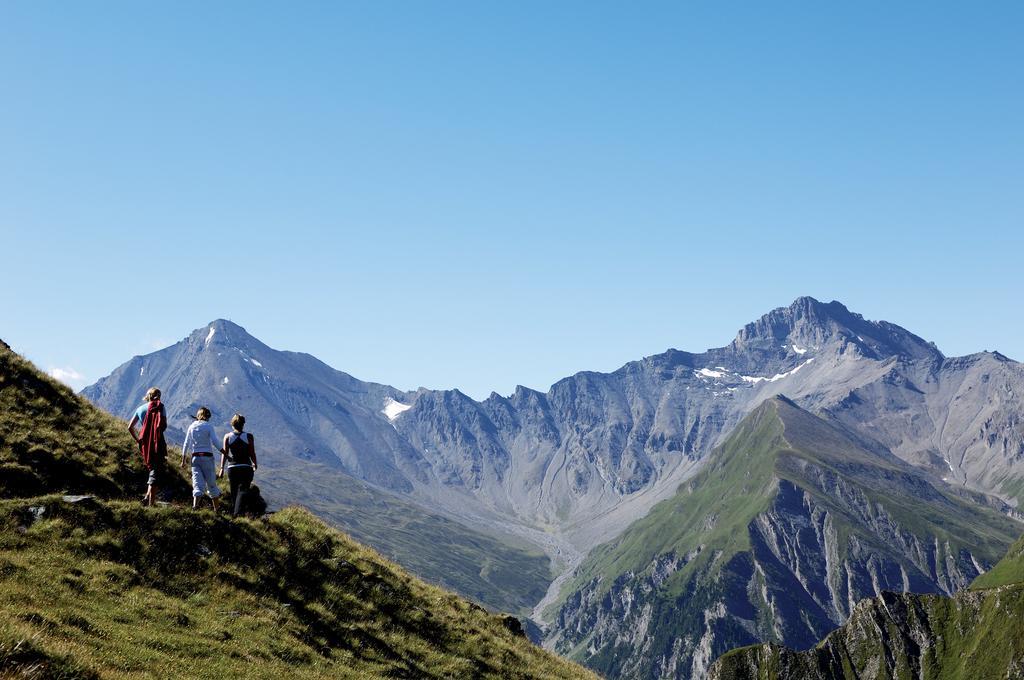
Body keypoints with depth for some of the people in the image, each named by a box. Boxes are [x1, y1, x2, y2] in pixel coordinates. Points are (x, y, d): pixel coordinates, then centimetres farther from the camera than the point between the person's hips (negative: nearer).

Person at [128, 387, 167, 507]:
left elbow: (130, 427, 10)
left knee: (153, 468, 22)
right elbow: (164, 425, -13)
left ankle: (148, 496, 10)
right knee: (157, 471, -2)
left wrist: (137, 439, 16)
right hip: (157, 443, -5)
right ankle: (151, 502, -8)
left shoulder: (140, 409, 12)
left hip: (145, 443, 5)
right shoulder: (160, 407, -3)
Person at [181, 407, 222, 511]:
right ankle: (216, 509, 12)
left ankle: (195, 504, -26)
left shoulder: (191, 427, 9)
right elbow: (214, 442, -12)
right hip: (207, 457, -3)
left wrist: (183, 460, 14)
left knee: (198, 483, -2)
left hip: (195, 457, 3)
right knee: (211, 483, 7)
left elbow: (186, 444, 9)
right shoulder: (208, 426, -3)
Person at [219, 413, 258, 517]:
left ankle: (235, 512, 23)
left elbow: (224, 453, -3)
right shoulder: (249, 437, -1)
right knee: (243, 490, -5)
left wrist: (222, 468, -2)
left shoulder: (227, 437, 2)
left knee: (234, 492, 15)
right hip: (246, 468, -2)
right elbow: (252, 454, -2)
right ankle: (237, 512, -24)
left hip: (232, 468, 2)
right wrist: (255, 464, 15)